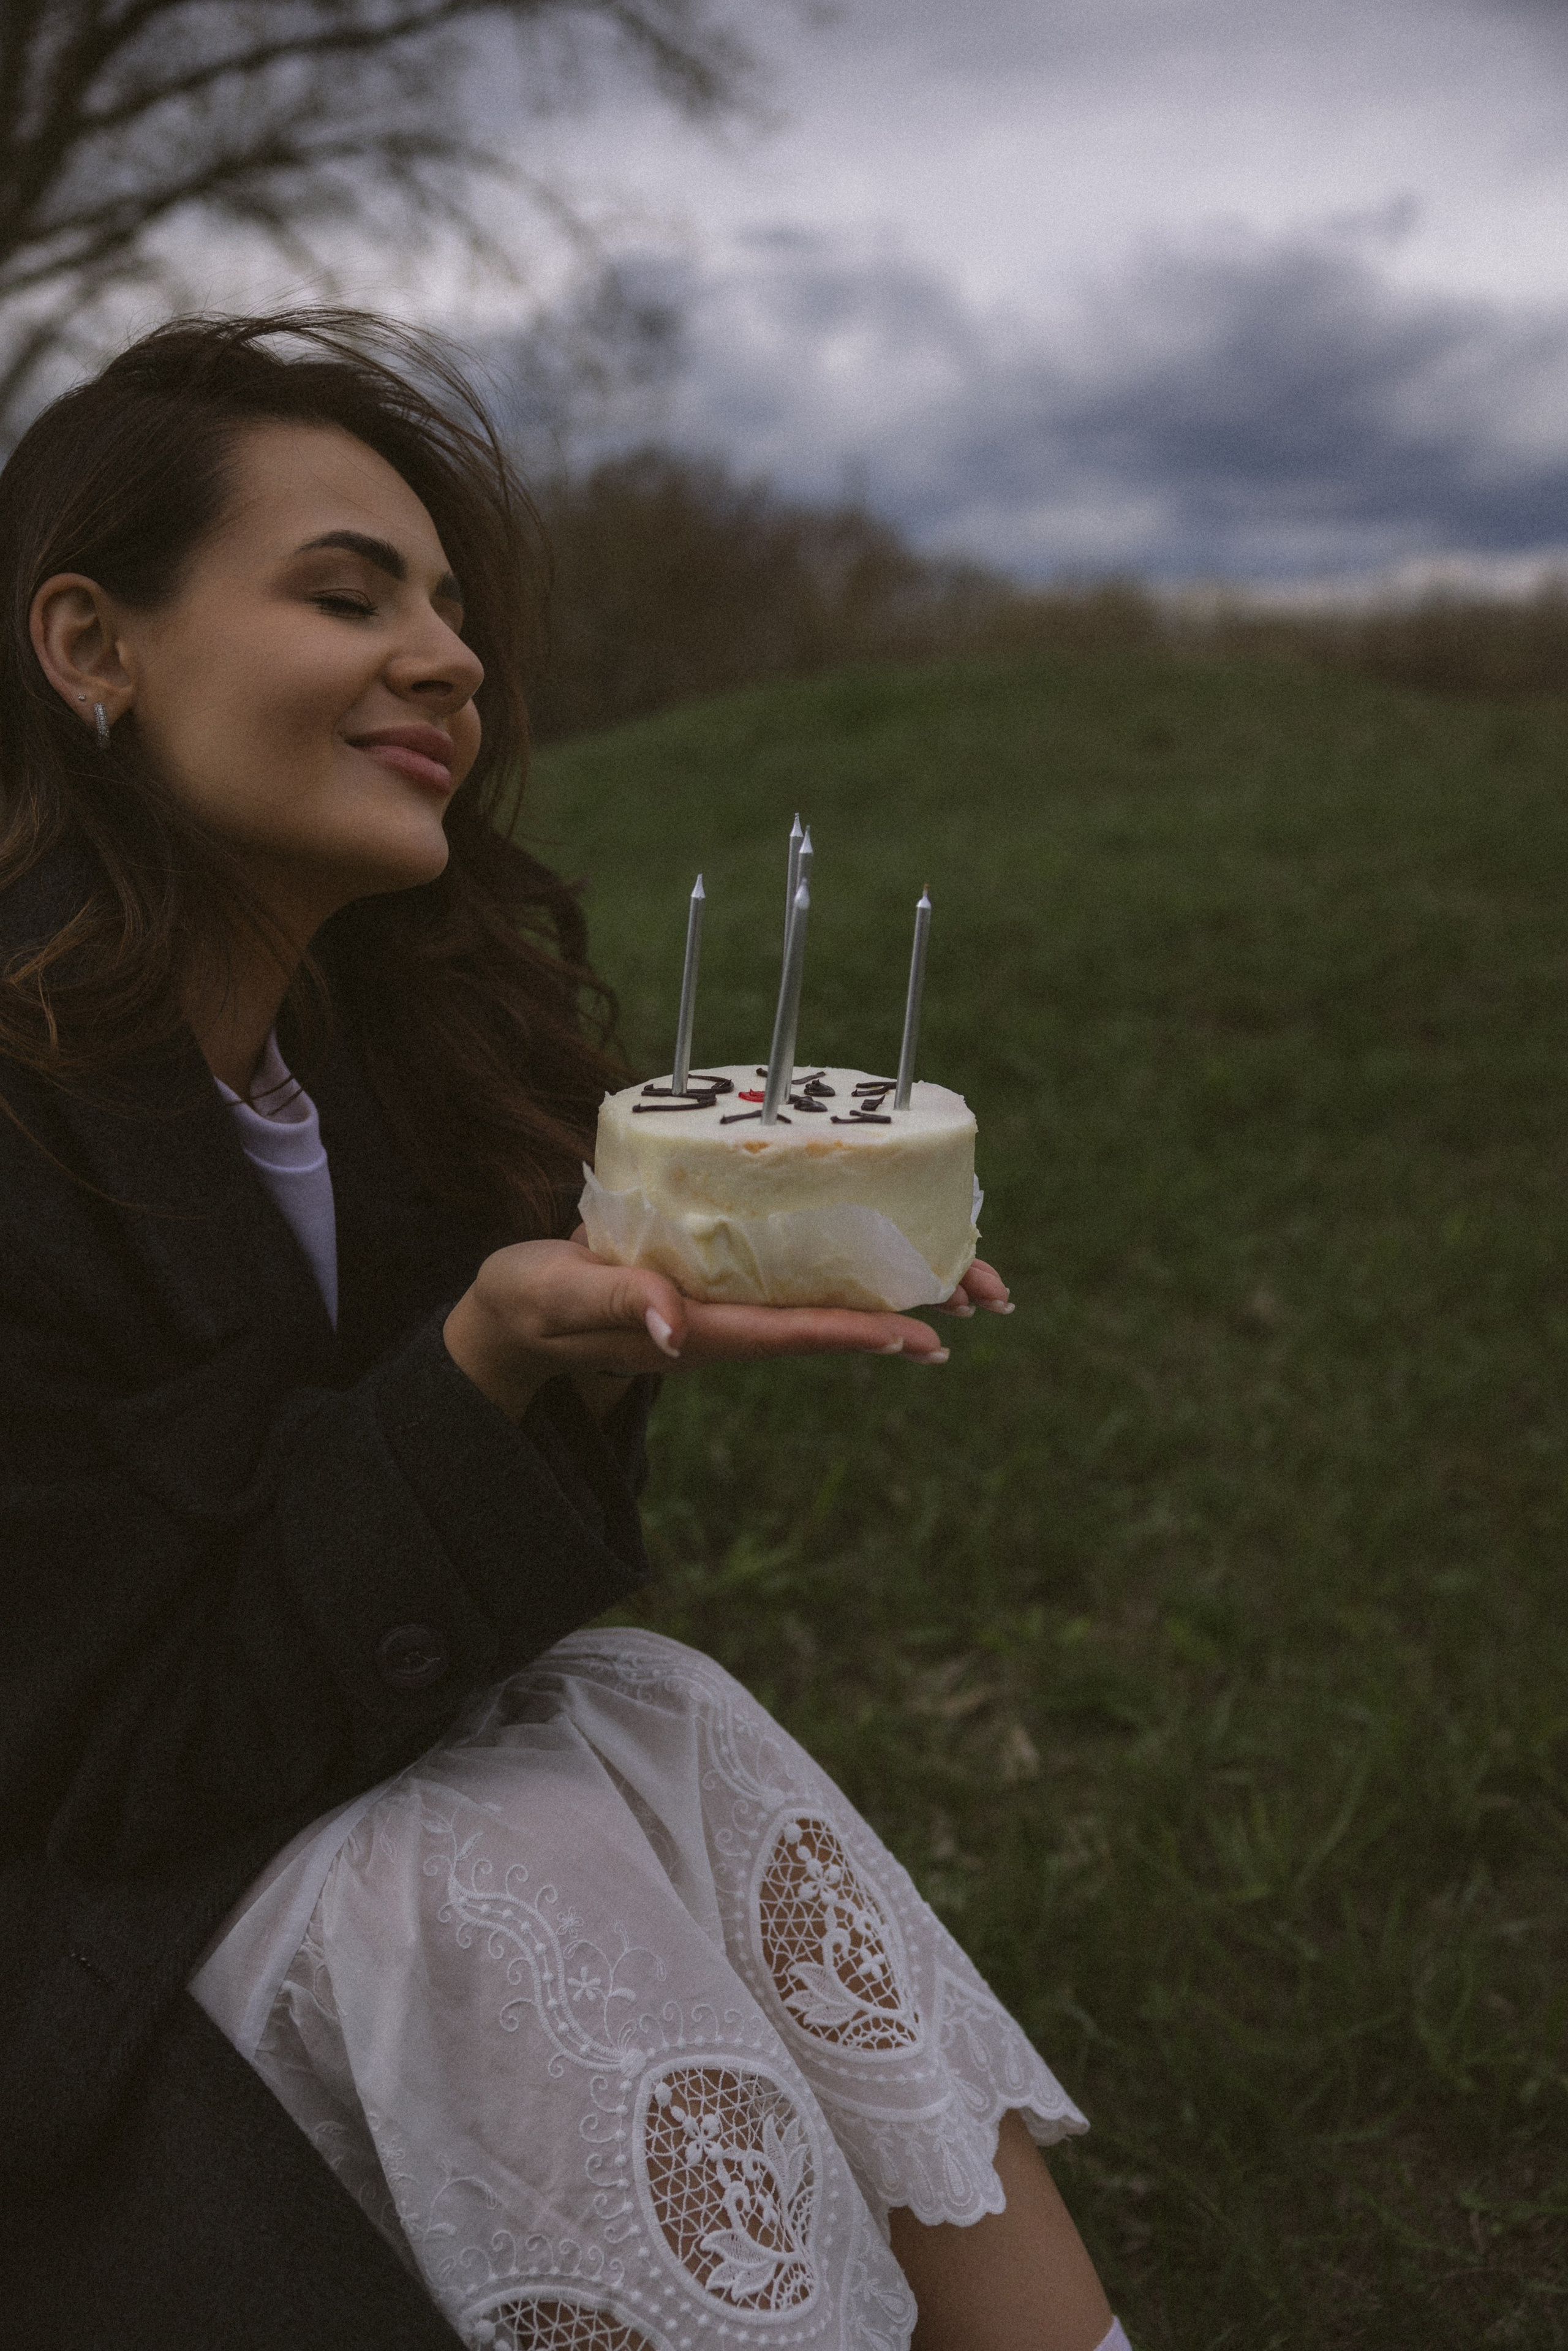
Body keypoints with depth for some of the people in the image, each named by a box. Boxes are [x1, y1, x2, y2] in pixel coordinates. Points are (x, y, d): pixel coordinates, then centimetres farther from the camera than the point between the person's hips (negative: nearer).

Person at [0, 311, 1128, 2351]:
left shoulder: (368, 1032, -3)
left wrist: (626, 1315, -19)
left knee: (663, 1724, -17)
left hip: (325, 1763, 6)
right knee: (514, 1878, -27)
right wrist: (489, 1372, -32)